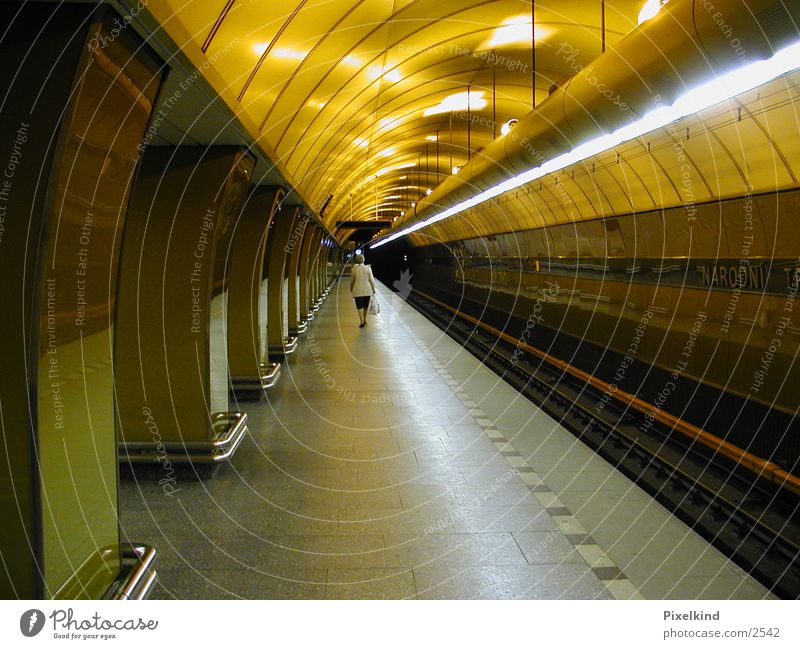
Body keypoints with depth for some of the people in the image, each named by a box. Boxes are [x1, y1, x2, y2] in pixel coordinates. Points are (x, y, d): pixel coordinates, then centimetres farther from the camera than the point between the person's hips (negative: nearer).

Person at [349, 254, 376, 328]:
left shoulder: (354, 269, -8)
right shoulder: (368, 268, -6)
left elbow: (352, 280, -1)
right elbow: (371, 280, -4)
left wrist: (351, 289, 14)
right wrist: (373, 289, 7)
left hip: (358, 291, -2)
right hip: (367, 290, 2)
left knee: (360, 306, 2)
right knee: (365, 306, 17)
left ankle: (362, 322, -5)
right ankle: (364, 320, 29)